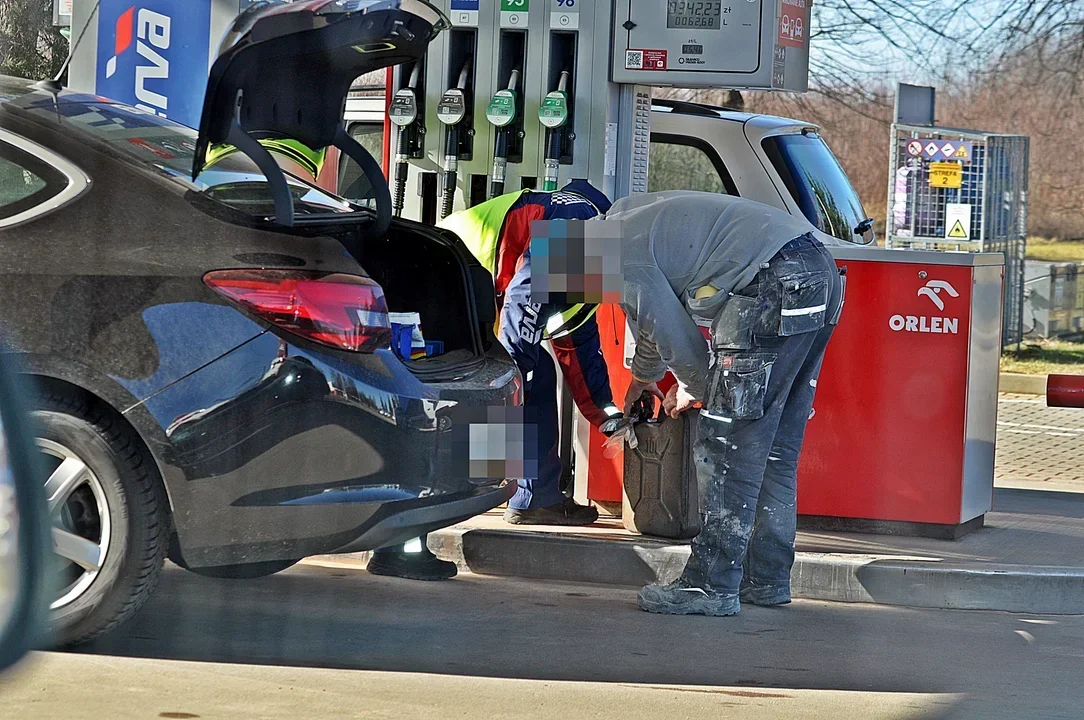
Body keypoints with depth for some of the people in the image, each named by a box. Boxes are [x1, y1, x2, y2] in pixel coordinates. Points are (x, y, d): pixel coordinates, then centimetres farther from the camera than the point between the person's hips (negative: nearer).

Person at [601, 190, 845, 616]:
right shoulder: (627, 216, 26)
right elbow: (657, 320, 42)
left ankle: (711, 586, -5)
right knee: (776, 445, 15)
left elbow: (674, 336, -2)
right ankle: (766, 579, 20)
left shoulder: (622, 257, -6)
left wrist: (695, 388, 17)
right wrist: (643, 376, 56)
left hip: (775, 288, -10)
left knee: (727, 444, -5)